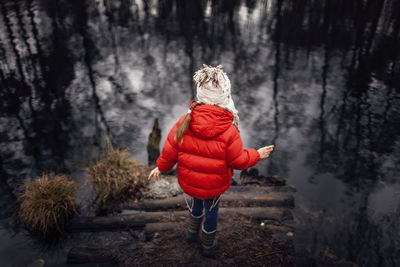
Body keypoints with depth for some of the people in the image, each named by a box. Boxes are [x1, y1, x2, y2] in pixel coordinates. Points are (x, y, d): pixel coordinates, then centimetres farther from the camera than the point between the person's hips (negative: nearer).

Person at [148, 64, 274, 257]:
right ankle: (207, 246, 48)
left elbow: (170, 150, -11)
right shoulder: (229, 131, -26)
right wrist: (257, 155, 3)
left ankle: (192, 232, 55)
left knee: (196, 201, 34)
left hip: (189, 182, 2)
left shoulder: (184, 122, -20)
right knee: (211, 209, 25)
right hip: (215, 186, -2)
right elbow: (239, 161, -16)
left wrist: (161, 167, 8)